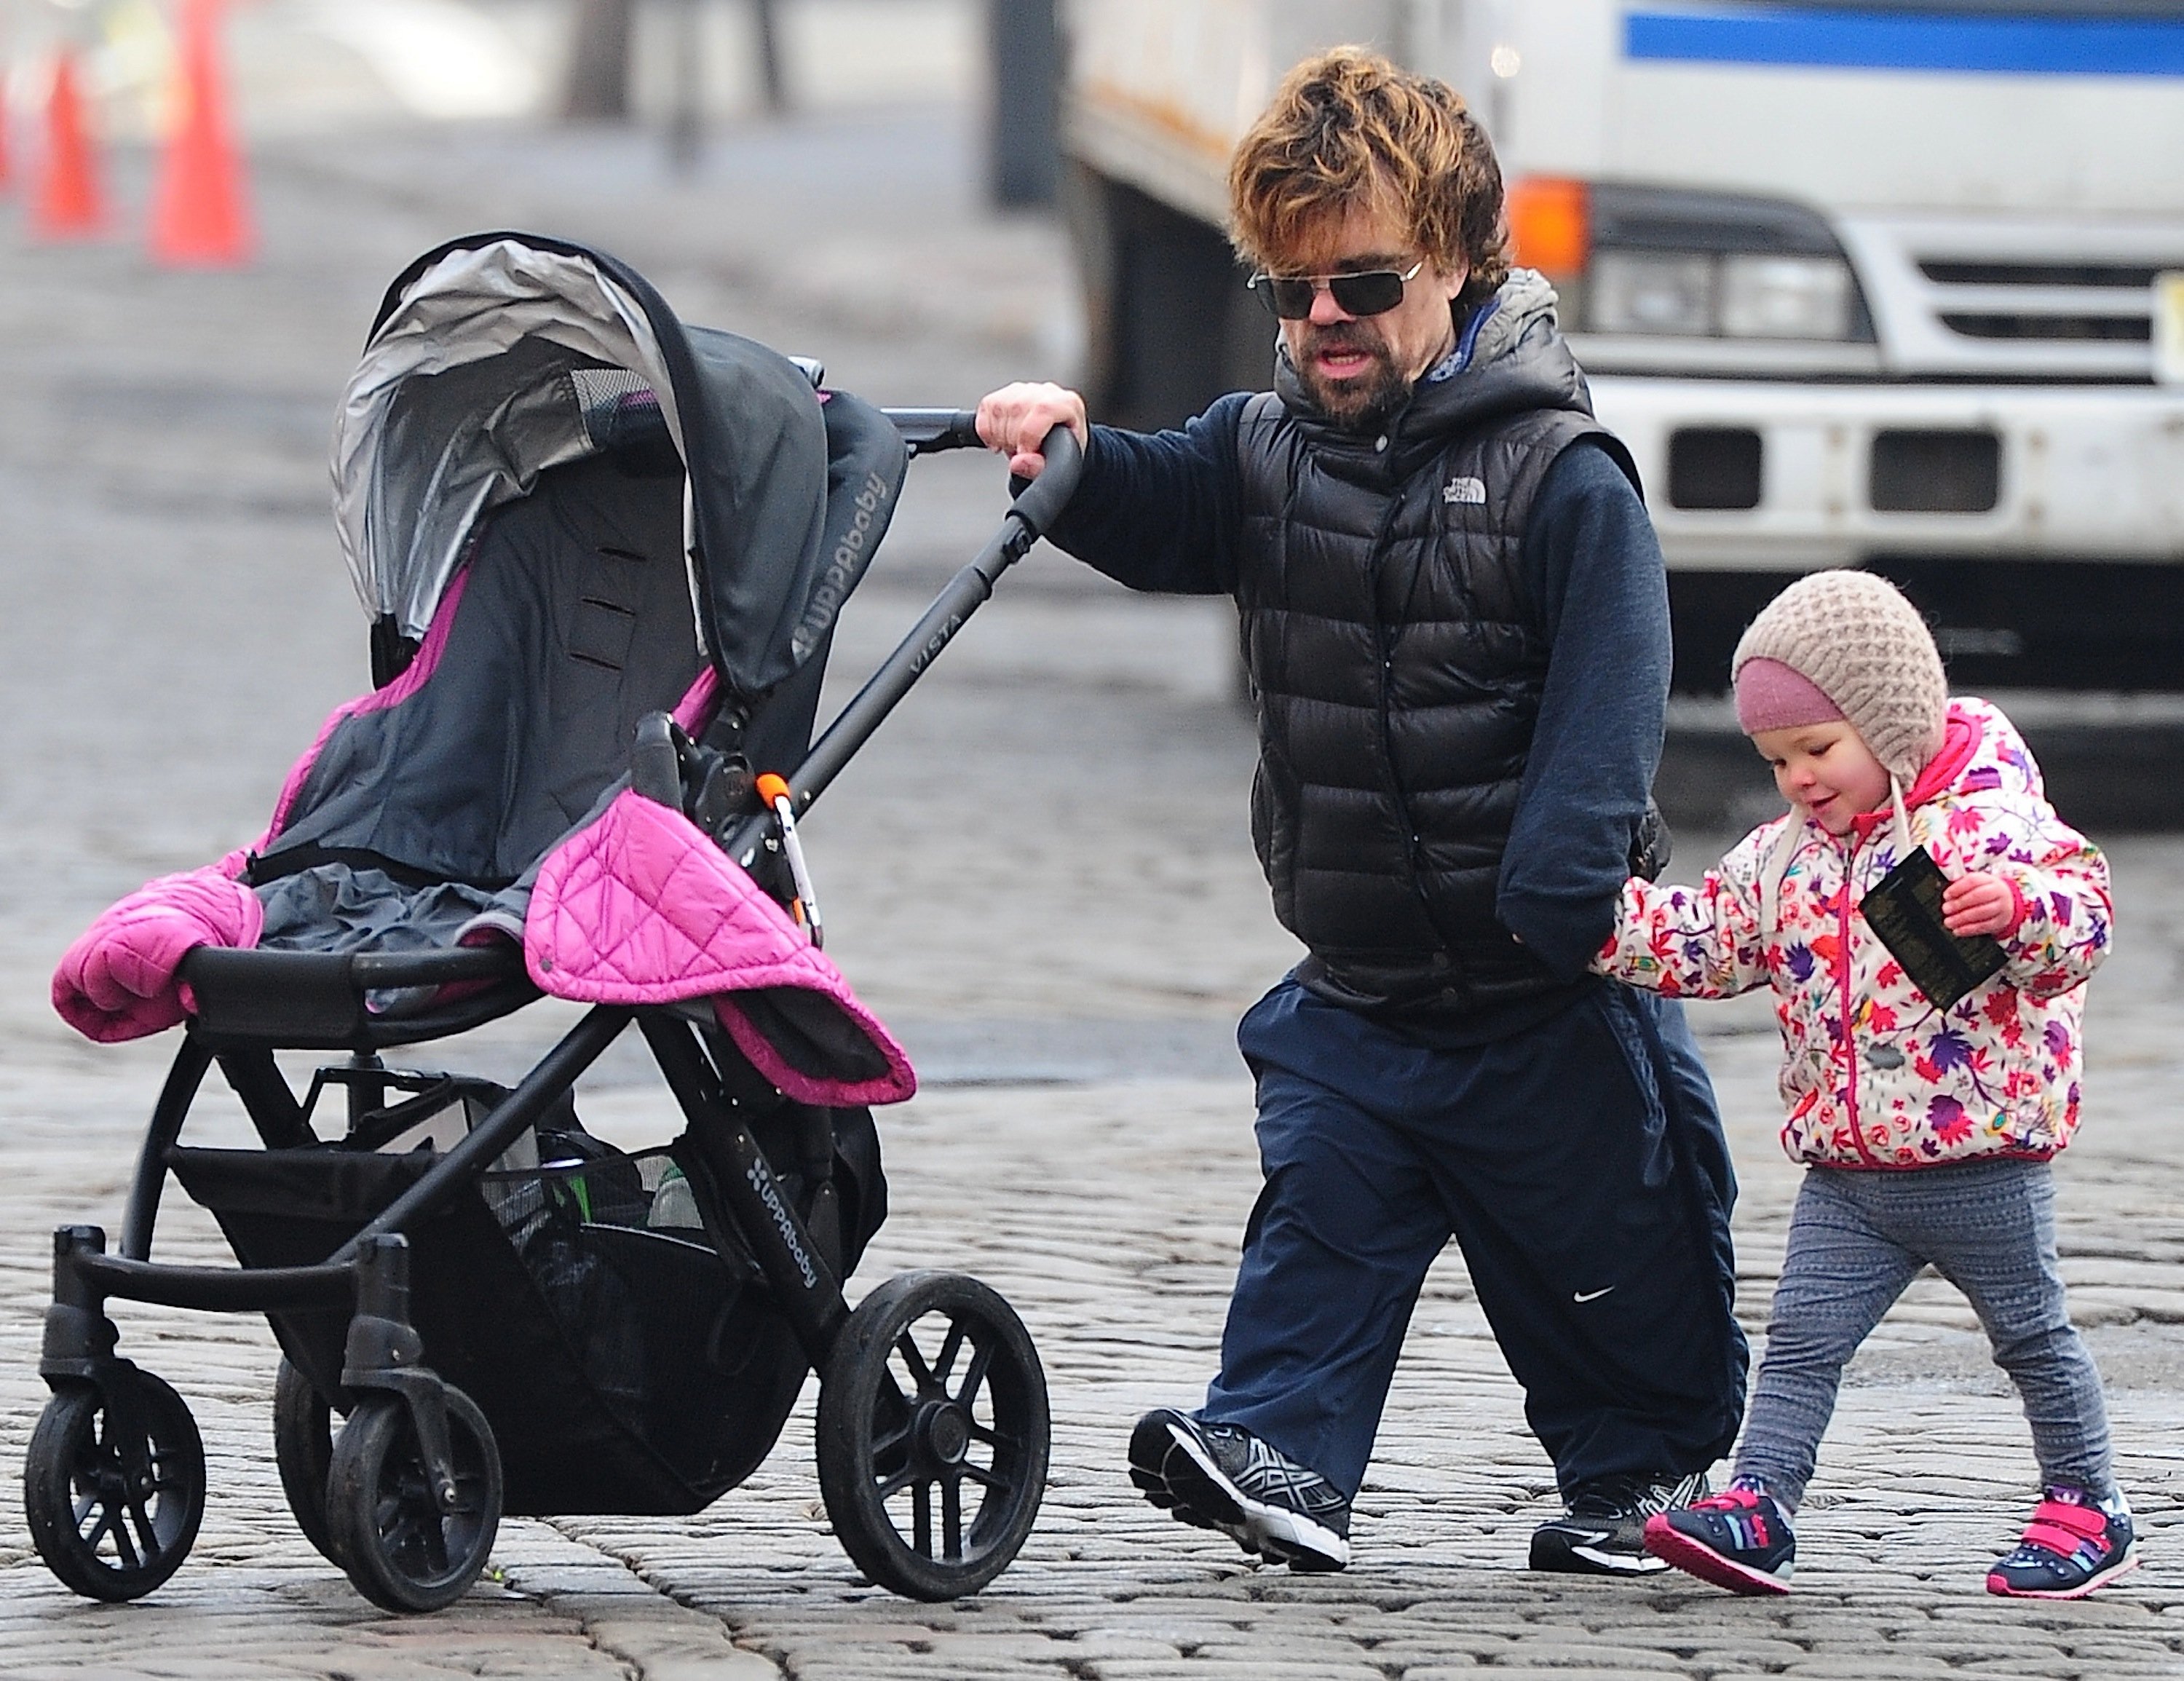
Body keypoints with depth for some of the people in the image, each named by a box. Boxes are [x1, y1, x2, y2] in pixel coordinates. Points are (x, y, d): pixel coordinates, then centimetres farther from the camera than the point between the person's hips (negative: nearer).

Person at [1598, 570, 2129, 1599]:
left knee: (2034, 1339, 9)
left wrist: (2018, 908, -37)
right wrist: (1597, 917, 1)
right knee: (1801, 1342, -5)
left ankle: (2087, 1510, 22)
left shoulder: (1988, 822, -11)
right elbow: (1704, 940, 12)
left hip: (1981, 1160, -5)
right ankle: (1757, 1508, -9)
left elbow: (2084, 910, -17)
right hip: (1845, 1177, 5)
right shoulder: (1783, 858, 8)